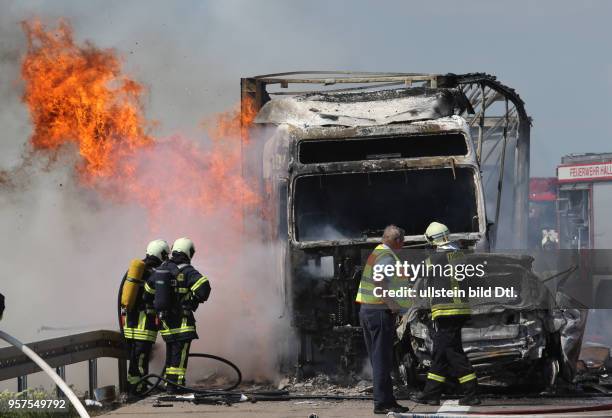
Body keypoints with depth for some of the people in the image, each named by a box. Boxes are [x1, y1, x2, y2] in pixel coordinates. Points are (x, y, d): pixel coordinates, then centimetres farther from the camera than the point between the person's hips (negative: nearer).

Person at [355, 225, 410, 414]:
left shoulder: (376, 253, 16)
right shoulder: (387, 257, -14)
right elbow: (379, 283, -28)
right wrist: (394, 305, -20)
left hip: (366, 311, 10)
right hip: (380, 312, -10)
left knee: (379, 359, 12)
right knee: (382, 359, -6)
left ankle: (387, 400, 17)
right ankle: (382, 403, -5)